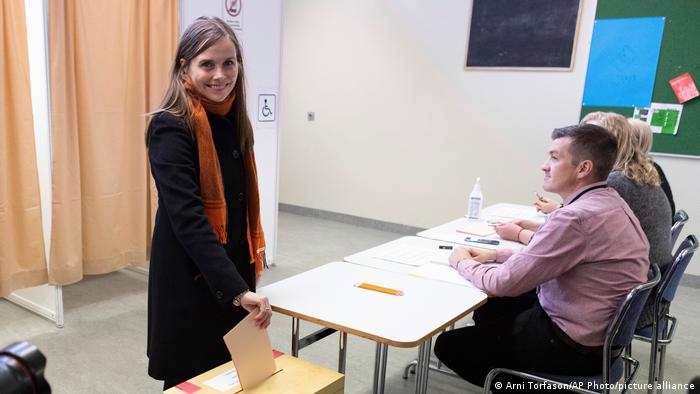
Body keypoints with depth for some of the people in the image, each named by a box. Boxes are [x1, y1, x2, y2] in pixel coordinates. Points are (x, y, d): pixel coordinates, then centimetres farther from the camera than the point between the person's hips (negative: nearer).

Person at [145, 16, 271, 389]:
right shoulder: (170, 127, -19)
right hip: (191, 277, -7)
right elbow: (187, 218, -28)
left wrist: (253, 253, 11)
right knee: (192, 378, 10)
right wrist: (238, 289, -35)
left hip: (234, 268, 7)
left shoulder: (233, 120, 4)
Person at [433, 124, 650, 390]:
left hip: (573, 347, -9)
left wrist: (463, 262, -4)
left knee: (449, 345, -1)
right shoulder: (608, 201, 1)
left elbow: (503, 283, -23)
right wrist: (497, 255, 6)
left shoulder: (577, 217, -29)